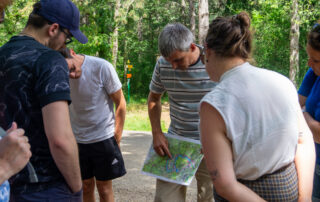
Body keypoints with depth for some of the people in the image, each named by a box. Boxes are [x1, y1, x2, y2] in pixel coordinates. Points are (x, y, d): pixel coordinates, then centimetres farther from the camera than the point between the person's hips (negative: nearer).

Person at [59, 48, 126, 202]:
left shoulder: (102, 67, -18)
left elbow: (120, 103, -8)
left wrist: (117, 138, -8)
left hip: (103, 137, -3)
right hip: (77, 140, 3)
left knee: (104, 189, 3)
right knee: (86, 186, 9)